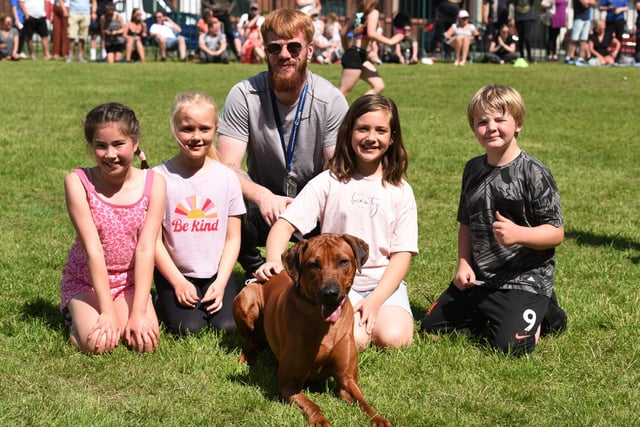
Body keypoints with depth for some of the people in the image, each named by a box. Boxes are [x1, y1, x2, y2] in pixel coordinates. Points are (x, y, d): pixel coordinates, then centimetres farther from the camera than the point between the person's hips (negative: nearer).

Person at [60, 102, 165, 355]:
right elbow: (93, 248, -21)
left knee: (145, 342, -22)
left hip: (131, 282, 2)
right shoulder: (78, 182, -16)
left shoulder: (153, 183, -11)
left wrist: (138, 312, -22)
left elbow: (145, 248, -15)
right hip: (85, 281, -1)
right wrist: (107, 311, -24)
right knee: (97, 344, -24)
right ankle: (76, 317, 10)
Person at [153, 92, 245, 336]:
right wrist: (178, 282, -11)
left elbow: (233, 238, 3)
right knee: (187, 328, -19)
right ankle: (165, 303, 13)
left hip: (216, 272, 2)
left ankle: (213, 298, 15)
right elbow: (153, 238, -5)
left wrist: (221, 283, -7)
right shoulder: (160, 177, -7)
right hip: (174, 272, -2)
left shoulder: (227, 178, 0)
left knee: (227, 326, -17)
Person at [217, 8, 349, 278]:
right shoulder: (244, 96, -14)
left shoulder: (331, 100, -13)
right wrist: (262, 196, -41)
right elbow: (228, 166, -19)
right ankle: (257, 271, 3)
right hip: (262, 205, 0)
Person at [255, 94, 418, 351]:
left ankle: (371, 312, 5)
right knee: (353, 340, -27)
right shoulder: (329, 183, 1)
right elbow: (285, 223, -5)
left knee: (393, 338, -26)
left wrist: (375, 300, -14)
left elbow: (402, 255, 0)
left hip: (385, 283, 1)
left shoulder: (400, 191, 4)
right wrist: (273, 261, -26)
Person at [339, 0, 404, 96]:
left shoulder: (360, 13, 13)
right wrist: (390, 41, -17)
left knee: (379, 86, 9)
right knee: (342, 94, -5)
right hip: (355, 56, -9)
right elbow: (371, 33, -26)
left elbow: (344, 31, 14)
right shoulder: (373, 13, -10)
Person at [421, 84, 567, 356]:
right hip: (478, 279, 7)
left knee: (511, 346, -23)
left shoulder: (533, 173, -13)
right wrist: (464, 264, 2)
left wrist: (518, 234, -31)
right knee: (431, 326, 8)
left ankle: (544, 313, 9)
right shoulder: (473, 170, 7)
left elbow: (556, 232, -14)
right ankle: (494, 314, 23)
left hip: (525, 280, -7)